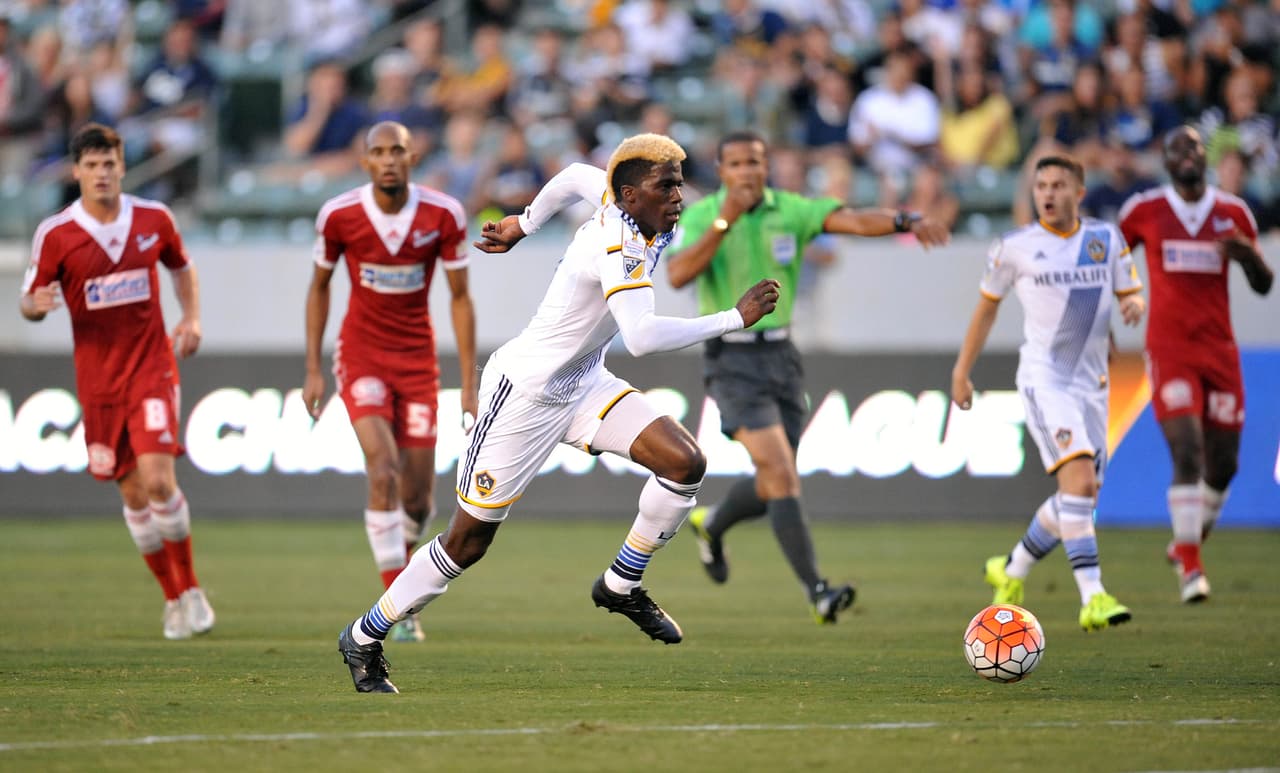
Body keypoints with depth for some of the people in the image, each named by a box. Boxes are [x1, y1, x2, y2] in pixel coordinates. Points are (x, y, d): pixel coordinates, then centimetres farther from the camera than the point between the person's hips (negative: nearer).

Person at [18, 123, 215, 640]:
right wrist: (37, 304, -24)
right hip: (97, 378, 1)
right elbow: (29, 303, 0)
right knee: (132, 493, 4)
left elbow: (182, 267, 18)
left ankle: (190, 588, 1)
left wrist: (191, 318, 2)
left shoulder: (154, 219, -1)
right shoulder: (55, 234, -6)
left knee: (157, 477, -16)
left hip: (152, 366, -1)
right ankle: (174, 598, 20)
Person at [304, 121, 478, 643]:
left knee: (417, 496, 2)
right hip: (361, 357, -2)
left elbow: (459, 297, -2)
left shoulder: (443, 216, -11)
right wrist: (313, 370, 3)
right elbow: (319, 287, 5)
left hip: (418, 360, 2)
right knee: (384, 472, -20)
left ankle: (401, 556, 36)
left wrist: (469, 384, -4)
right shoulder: (338, 216, -11)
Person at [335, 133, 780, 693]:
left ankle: (622, 585, 7)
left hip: (582, 385, 8)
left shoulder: (621, 212, -3)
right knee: (470, 541, 1)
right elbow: (641, 337, -41)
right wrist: (735, 319, -35)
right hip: (524, 392, -8)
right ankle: (365, 637, 19)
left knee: (685, 462, -11)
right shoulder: (620, 242, -28)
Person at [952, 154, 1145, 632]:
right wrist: (961, 372, 13)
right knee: (1078, 476, -23)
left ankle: (1011, 571, 32)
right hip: (1043, 376, -5)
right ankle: (1092, 598, -29)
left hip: (1091, 379, 5)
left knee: (1080, 496, 9)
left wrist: (1135, 305, -12)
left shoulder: (1106, 239, 8)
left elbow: (1132, 292, 13)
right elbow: (987, 306, 11)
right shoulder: (1015, 247, 0)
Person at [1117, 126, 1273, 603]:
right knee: (1188, 453, -17)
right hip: (1169, 349, -3)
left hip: (1219, 350, 3)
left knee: (1222, 463, 6)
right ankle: (1190, 565, -12)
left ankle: (1187, 542, 31)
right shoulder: (1144, 211, 1)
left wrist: (1247, 254, -12)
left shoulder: (1233, 214, 7)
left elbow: (1264, 285, 9)